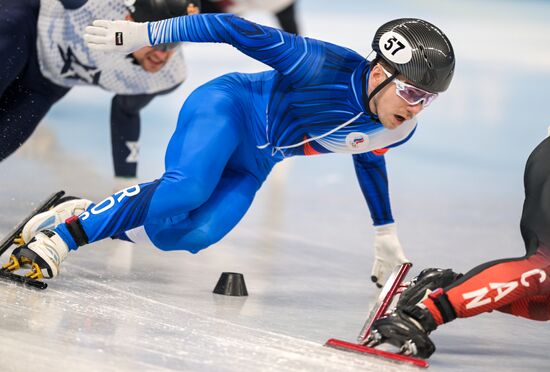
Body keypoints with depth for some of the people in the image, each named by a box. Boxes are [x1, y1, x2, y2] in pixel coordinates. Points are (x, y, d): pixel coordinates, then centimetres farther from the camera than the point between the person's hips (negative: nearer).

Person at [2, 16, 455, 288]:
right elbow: (239, 29, -23)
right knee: (186, 189, -37)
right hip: (228, 106, -6)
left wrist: (385, 232, 26)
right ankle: (61, 235, -24)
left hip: (252, 165, 6)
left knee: (190, 234, -21)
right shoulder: (326, 68, -27)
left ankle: (86, 220, -3)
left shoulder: (398, 131, -6)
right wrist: (145, 33, -24)